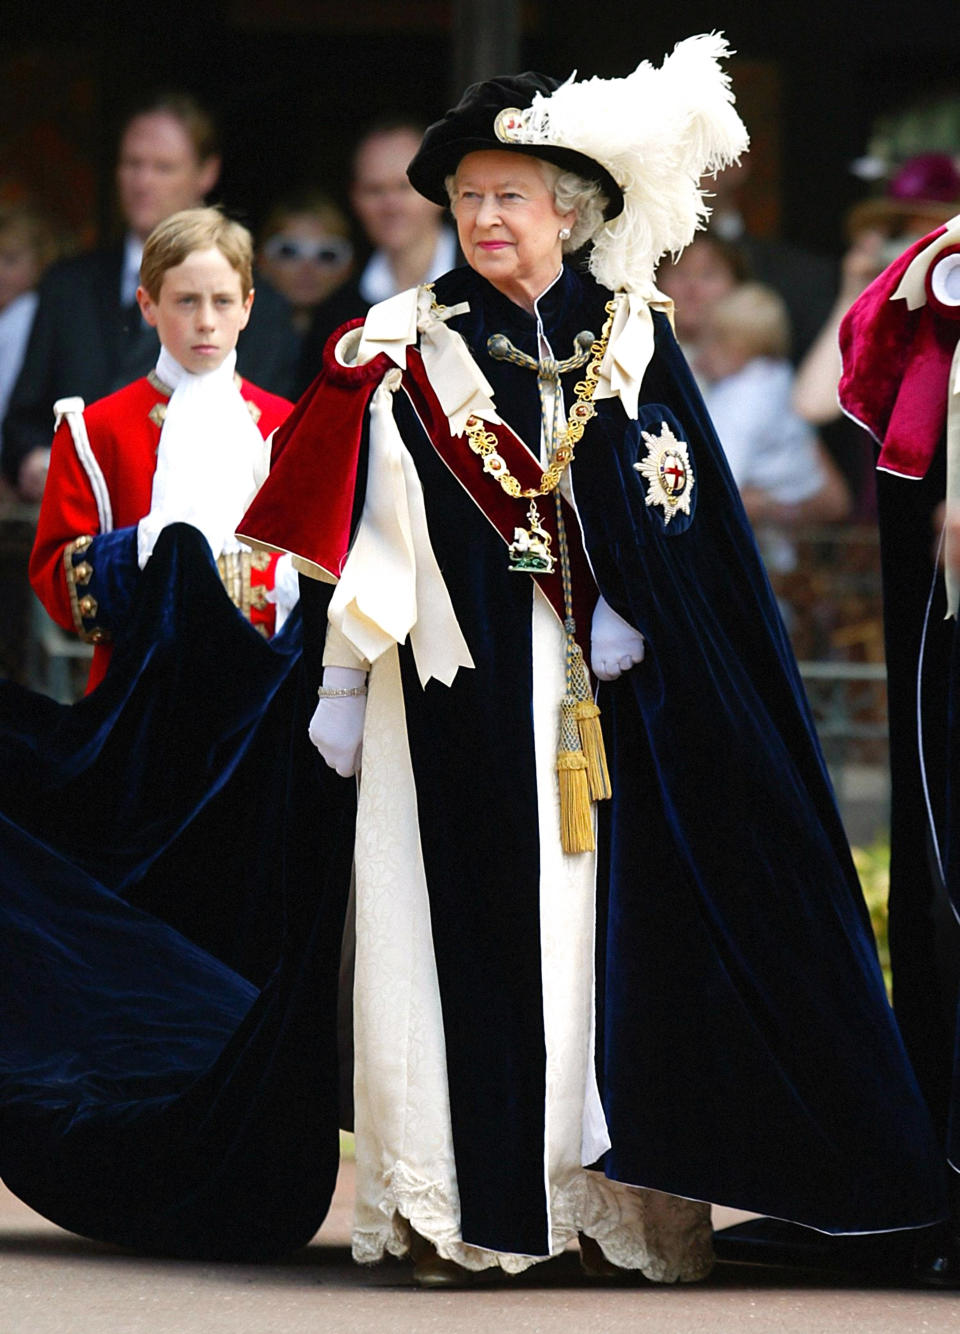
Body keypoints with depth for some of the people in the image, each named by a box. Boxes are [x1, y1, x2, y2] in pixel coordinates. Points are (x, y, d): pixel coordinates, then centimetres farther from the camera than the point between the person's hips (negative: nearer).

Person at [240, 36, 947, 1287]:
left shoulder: (632, 339, 9)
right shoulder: (410, 352, 4)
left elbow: (684, 516, 7)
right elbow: (364, 539, 3)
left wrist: (630, 616, -7)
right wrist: (342, 688, 0)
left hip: (603, 696, 2)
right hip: (462, 682, -2)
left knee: (610, 913, 0)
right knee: (474, 916, -6)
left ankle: (613, 1193, 4)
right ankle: (461, 1201, -6)